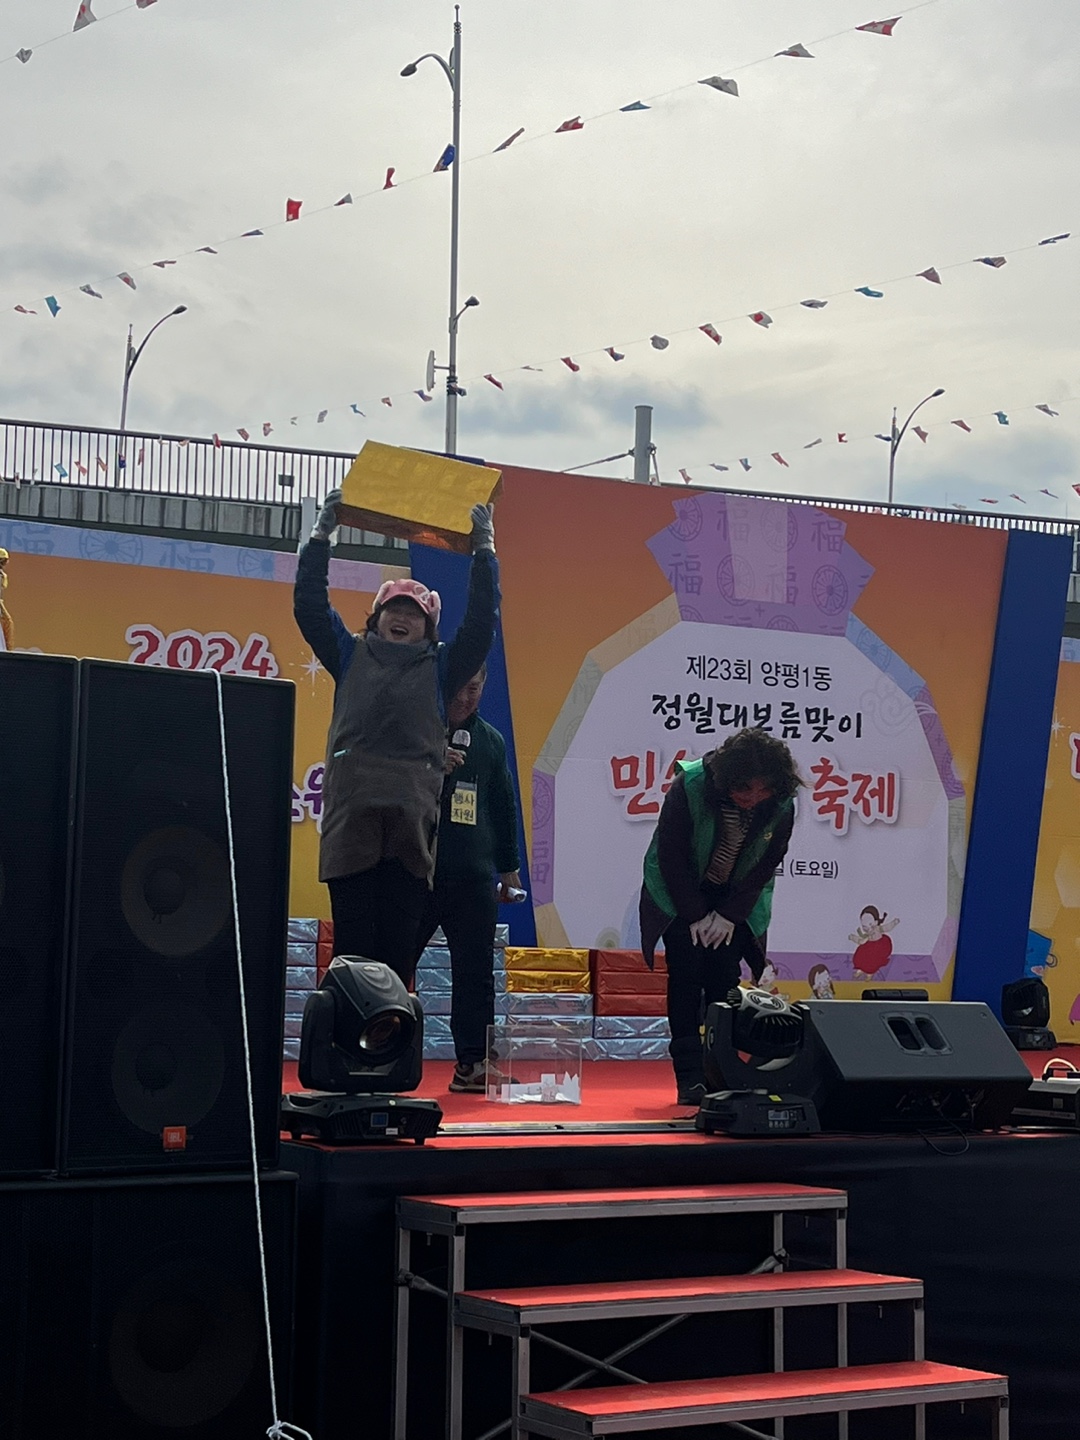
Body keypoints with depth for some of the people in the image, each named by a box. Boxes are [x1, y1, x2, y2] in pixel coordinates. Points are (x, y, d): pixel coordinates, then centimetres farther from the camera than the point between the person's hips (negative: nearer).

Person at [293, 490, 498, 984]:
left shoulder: (439, 668, 20)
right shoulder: (351, 656, 19)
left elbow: (481, 624, 10)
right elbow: (309, 606, 12)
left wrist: (484, 550, 6)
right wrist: (322, 535, 8)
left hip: (412, 819, 1)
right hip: (350, 814, -1)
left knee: (398, 952, -1)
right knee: (352, 949, -4)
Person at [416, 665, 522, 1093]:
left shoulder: (490, 740, 15)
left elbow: (505, 807, 21)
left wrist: (509, 866, 17)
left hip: (473, 876, 4)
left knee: (476, 972, 2)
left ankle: (472, 1063, 6)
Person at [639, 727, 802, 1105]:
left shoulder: (782, 805, -18)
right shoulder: (688, 788, -27)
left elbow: (765, 865, -6)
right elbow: (671, 858, -18)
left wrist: (728, 915, -10)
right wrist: (695, 917, -16)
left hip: (735, 900, 2)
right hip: (680, 896, -2)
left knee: (725, 981, -7)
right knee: (686, 978, -10)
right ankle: (690, 1079, -9)